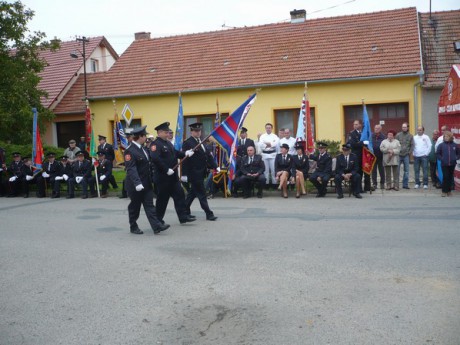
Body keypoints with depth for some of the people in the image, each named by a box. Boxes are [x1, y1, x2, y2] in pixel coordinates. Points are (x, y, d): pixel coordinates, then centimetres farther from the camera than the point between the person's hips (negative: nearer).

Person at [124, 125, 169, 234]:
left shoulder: (142, 148, 10)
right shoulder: (130, 151, -18)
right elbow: (131, 169, -26)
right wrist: (137, 183, -35)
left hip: (146, 183, 8)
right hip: (135, 185, -7)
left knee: (149, 205, 3)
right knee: (135, 206, 7)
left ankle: (156, 226, -1)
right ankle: (133, 227, 22)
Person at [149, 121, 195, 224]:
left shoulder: (168, 143, 14)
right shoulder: (155, 144, -15)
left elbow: (175, 153, 20)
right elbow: (155, 159, -27)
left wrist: (185, 153, 1)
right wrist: (167, 170, -26)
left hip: (173, 176, 9)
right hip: (163, 177, -9)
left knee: (180, 195, 7)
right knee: (162, 199, 2)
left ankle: (183, 217, 13)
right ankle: (158, 220, 16)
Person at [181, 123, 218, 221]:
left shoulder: (201, 142, 12)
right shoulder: (187, 143, -12)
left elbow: (208, 155, 11)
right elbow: (185, 159, -16)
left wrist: (215, 166, 1)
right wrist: (184, 174, -18)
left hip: (201, 173, 8)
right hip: (194, 173, -8)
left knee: (192, 193, 16)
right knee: (201, 194, -3)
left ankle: (185, 212, 28)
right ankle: (209, 214, 3)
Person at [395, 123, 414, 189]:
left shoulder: (410, 136, 8)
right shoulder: (398, 135, 4)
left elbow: (412, 145, 7)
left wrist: (410, 153, -5)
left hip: (406, 155, 1)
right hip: (398, 155, -1)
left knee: (406, 171, 4)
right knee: (397, 170, 0)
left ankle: (405, 184, 10)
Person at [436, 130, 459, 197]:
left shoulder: (454, 145, 3)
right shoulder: (441, 145, -1)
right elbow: (437, 153, 4)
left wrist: (456, 158, -2)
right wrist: (441, 159, -7)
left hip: (452, 164, 2)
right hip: (444, 165, -2)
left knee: (450, 178, 8)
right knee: (445, 177, -6)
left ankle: (449, 191, 18)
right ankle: (444, 191, 1)